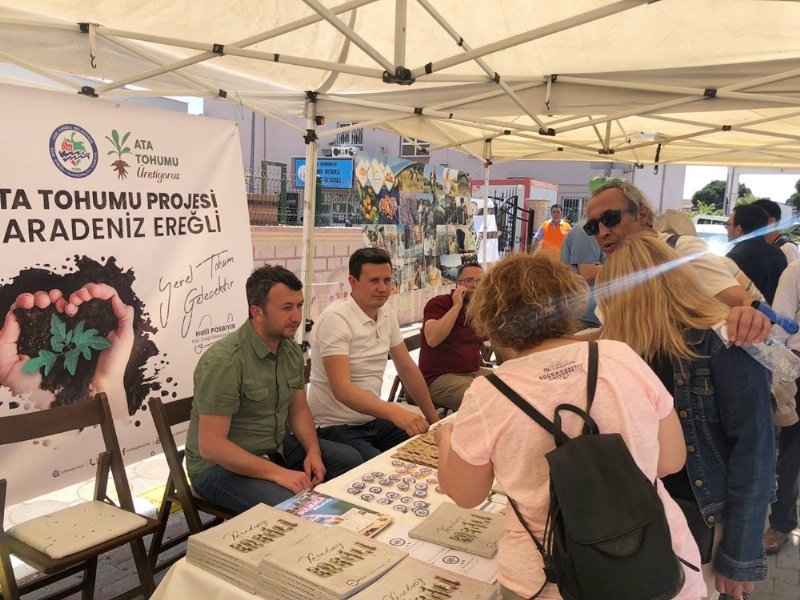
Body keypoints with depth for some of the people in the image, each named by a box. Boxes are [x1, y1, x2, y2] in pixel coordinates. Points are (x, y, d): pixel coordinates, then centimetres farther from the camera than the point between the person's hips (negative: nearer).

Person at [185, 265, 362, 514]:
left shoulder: (291, 350, 0)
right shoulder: (224, 361, -25)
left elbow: (298, 409, 11)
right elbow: (211, 445, -26)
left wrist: (313, 451, -7)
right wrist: (277, 473, -29)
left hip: (276, 447, 8)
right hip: (221, 464, -8)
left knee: (351, 460, 3)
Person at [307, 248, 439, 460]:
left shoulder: (387, 316, 4)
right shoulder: (336, 319, -20)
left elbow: (408, 369, 12)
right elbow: (342, 389, -30)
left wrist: (434, 419, 11)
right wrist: (394, 412, -43)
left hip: (373, 419, 7)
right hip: (335, 427, -7)